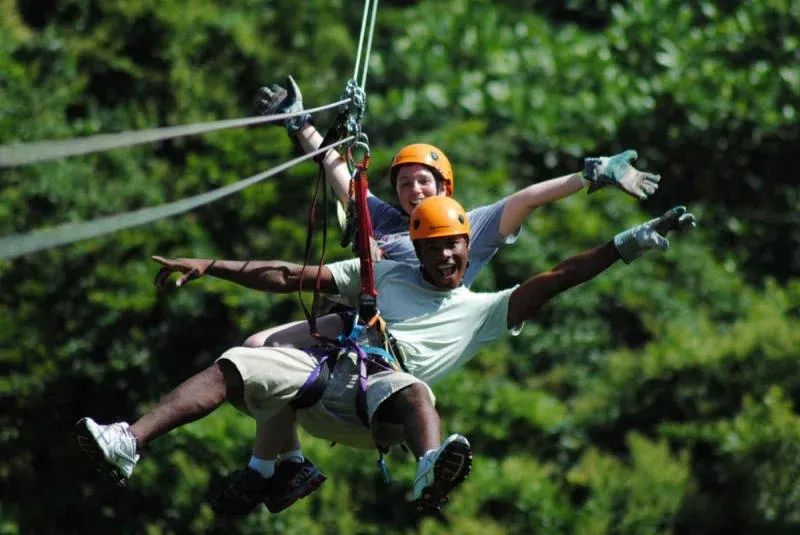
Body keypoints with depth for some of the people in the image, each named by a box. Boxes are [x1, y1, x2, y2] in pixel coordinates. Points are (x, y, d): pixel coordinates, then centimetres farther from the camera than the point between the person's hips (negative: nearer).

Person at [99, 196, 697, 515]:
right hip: (320, 370, 2)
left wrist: (638, 240, 7)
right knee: (238, 364, -21)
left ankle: (432, 471, -71)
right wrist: (211, 266, 17)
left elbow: (560, 277, 15)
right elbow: (293, 277, 24)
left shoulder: (485, 310, 23)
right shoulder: (384, 274, 26)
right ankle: (129, 444, -33)